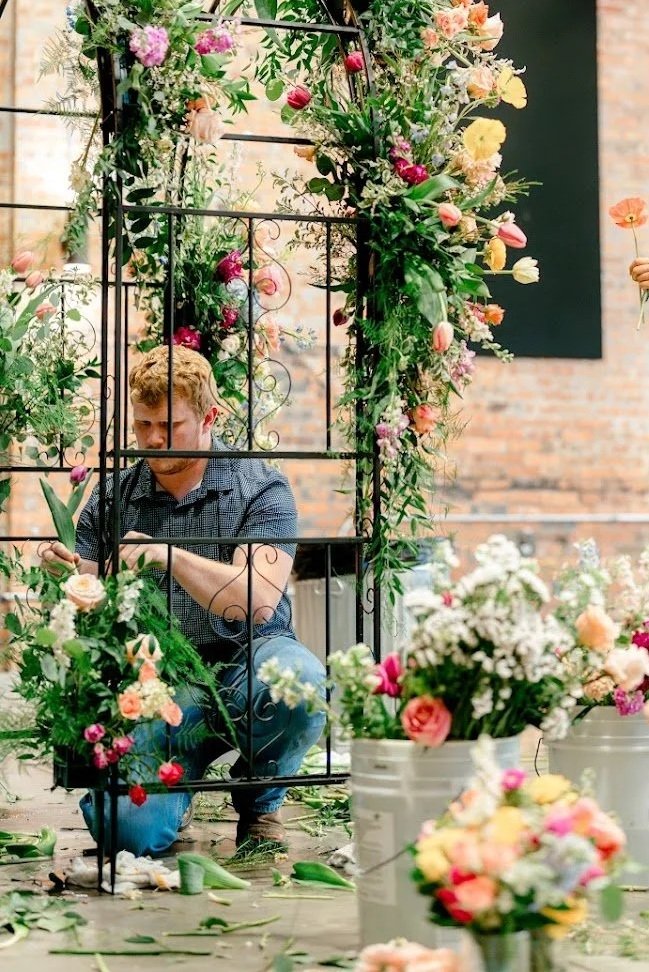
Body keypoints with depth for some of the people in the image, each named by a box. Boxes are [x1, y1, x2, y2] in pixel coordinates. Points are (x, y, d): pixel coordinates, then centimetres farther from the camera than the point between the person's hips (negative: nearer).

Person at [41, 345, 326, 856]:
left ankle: (259, 803, -2)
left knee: (300, 680, -36)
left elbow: (259, 601, -16)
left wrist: (172, 557, -28)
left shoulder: (260, 488, -3)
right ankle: (184, 772, 17)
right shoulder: (112, 497, 6)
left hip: (245, 662, -1)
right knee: (131, 828, -23)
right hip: (156, 681, 1)